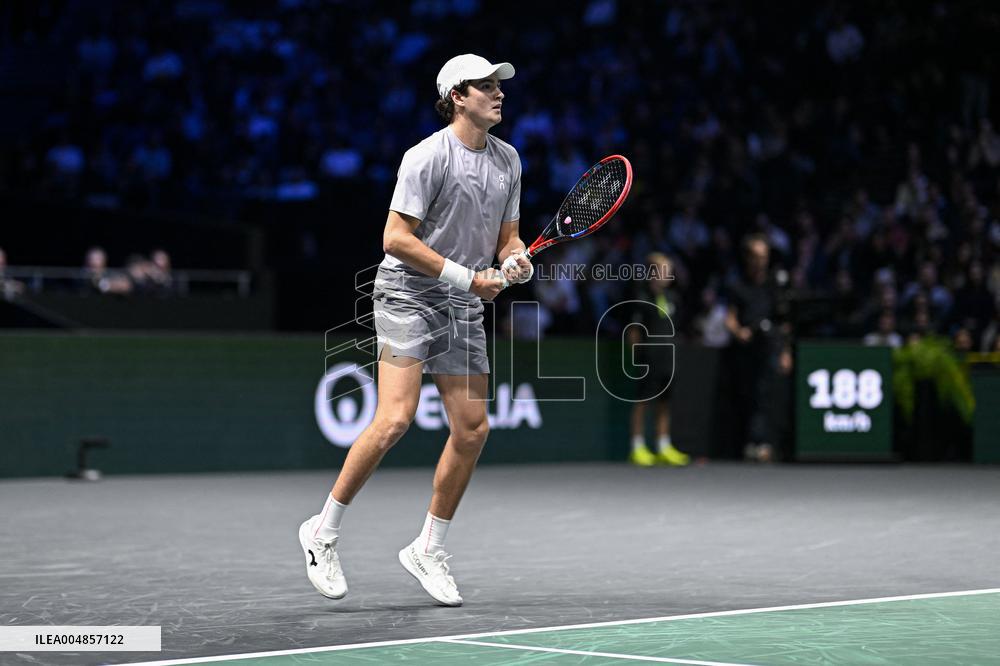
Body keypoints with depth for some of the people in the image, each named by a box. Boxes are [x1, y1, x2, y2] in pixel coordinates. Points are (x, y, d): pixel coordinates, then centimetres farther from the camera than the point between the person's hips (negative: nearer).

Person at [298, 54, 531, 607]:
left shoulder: (507, 160, 10)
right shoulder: (427, 157, -13)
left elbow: (507, 237, 17)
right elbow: (396, 238, -17)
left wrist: (516, 262, -6)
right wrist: (464, 276, -17)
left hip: (463, 309, 7)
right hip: (407, 294, -7)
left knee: (472, 429, 2)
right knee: (395, 420, -17)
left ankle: (429, 549, 17)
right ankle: (324, 531, -2)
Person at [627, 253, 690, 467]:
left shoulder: (673, 296, 11)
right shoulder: (643, 297, -8)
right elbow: (633, 330, -7)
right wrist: (636, 353, -10)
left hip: (668, 357, 6)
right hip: (648, 358, -6)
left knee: (664, 401, 9)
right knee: (642, 401, -1)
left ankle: (664, 448, 15)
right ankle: (638, 448, 4)